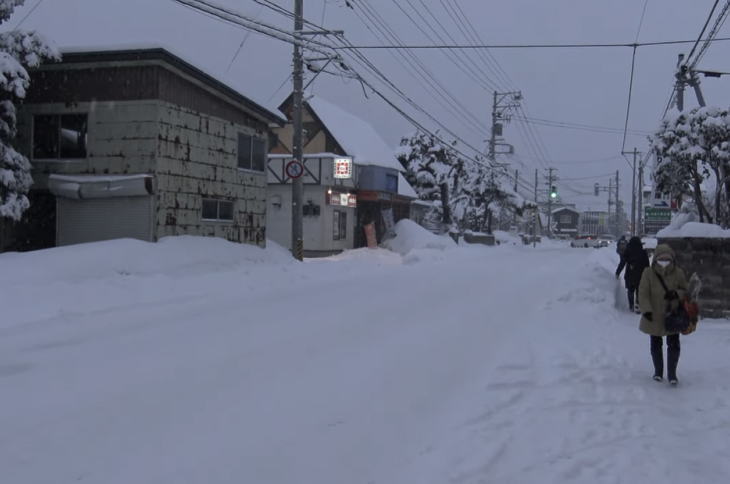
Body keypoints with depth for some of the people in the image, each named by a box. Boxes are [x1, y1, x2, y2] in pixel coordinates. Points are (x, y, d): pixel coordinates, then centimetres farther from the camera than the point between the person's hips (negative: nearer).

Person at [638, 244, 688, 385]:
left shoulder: (678, 273, -8)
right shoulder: (648, 273, -13)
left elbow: (685, 291, 3)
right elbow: (643, 294, -12)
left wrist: (677, 294, -20)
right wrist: (646, 310, -25)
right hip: (654, 316, 0)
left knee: (674, 345, 1)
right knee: (656, 345, 15)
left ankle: (672, 373, 14)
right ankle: (658, 371, 33)